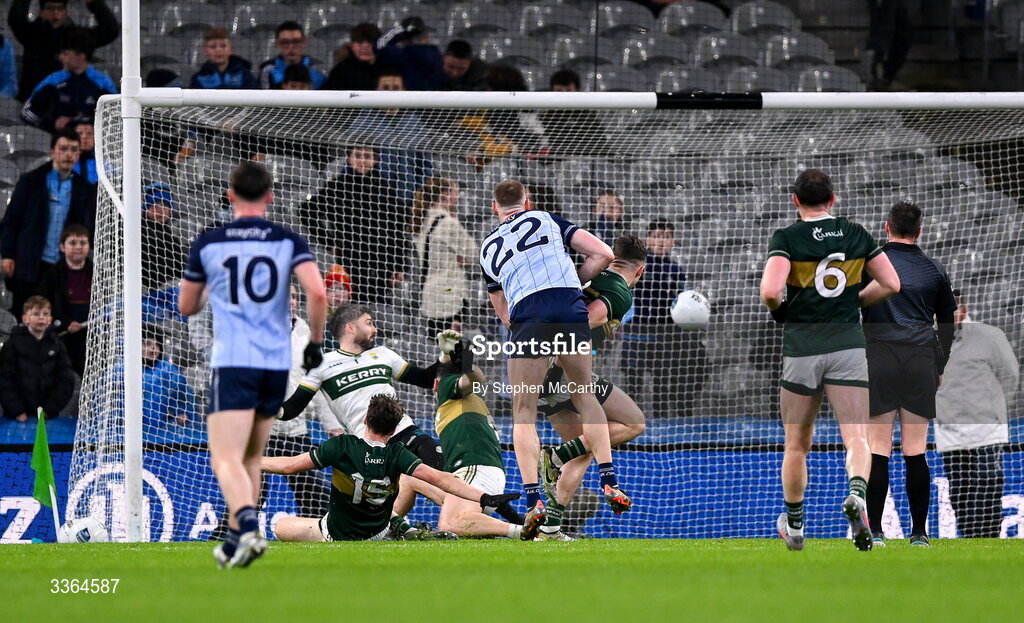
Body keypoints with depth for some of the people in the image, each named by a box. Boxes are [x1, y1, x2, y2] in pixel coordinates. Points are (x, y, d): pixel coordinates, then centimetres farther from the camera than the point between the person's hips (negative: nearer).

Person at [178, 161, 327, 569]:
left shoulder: (208, 244, 2)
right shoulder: (288, 241, 3)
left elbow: (186, 306, 13)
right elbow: (317, 293, -11)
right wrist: (315, 341, 4)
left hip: (231, 363, -3)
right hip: (277, 363, 3)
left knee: (227, 459, -10)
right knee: (251, 459, 19)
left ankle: (248, 528, -34)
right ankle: (235, 542, 22)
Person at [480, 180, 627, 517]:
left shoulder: (487, 249, 27)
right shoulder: (548, 220, 22)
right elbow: (603, 254, 15)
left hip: (526, 316, 0)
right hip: (571, 309, 0)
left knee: (524, 412, 7)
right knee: (585, 395, 19)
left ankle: (533, 499, -7)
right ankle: (610, 482, 12)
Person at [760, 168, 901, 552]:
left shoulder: (786, 238, -5)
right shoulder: (857, 235, 7)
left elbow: (770, 291, -18)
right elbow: (891, 284, 8)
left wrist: (778, 308, 4)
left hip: (802, 346, -1)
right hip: (848, 344, 1)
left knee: (797, 445, 14)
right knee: (857, 439, -6)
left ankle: (793, 526, 27)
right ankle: (857, 493, -36)